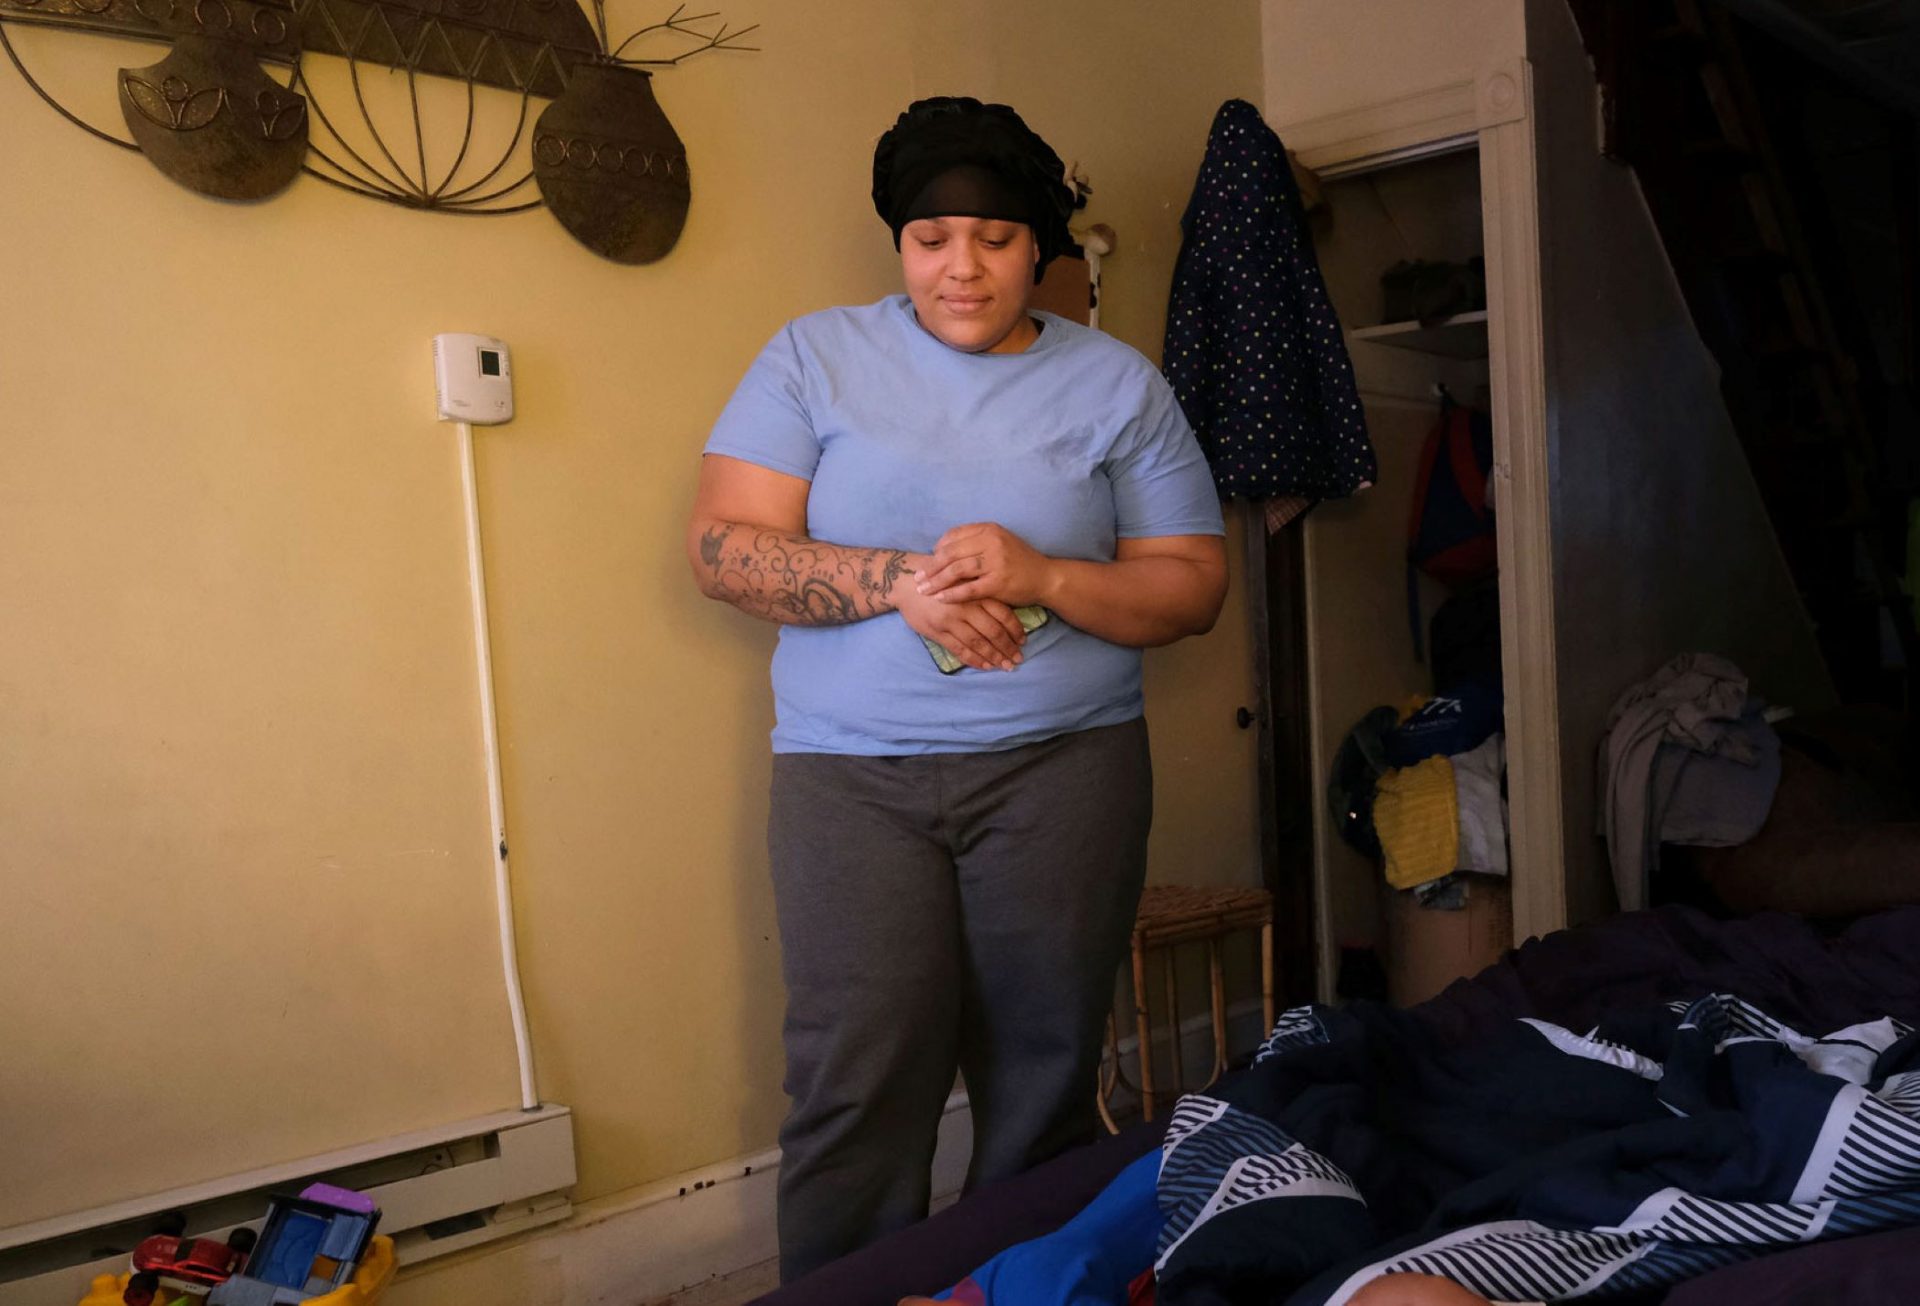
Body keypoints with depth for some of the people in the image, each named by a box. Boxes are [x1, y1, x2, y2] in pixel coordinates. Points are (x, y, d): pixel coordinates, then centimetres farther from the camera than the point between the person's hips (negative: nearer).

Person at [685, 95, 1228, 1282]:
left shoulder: (1117, 383, 8)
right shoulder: (816, 357, 6)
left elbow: (1193, 585, 6)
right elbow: (723, 546, -1)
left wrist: (1042, 578, -13)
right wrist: (901, 582, -15)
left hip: (1063, 769, 1)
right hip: (852, 772, 0)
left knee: (1043, 1088, 6)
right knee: (858, 1096, -3)